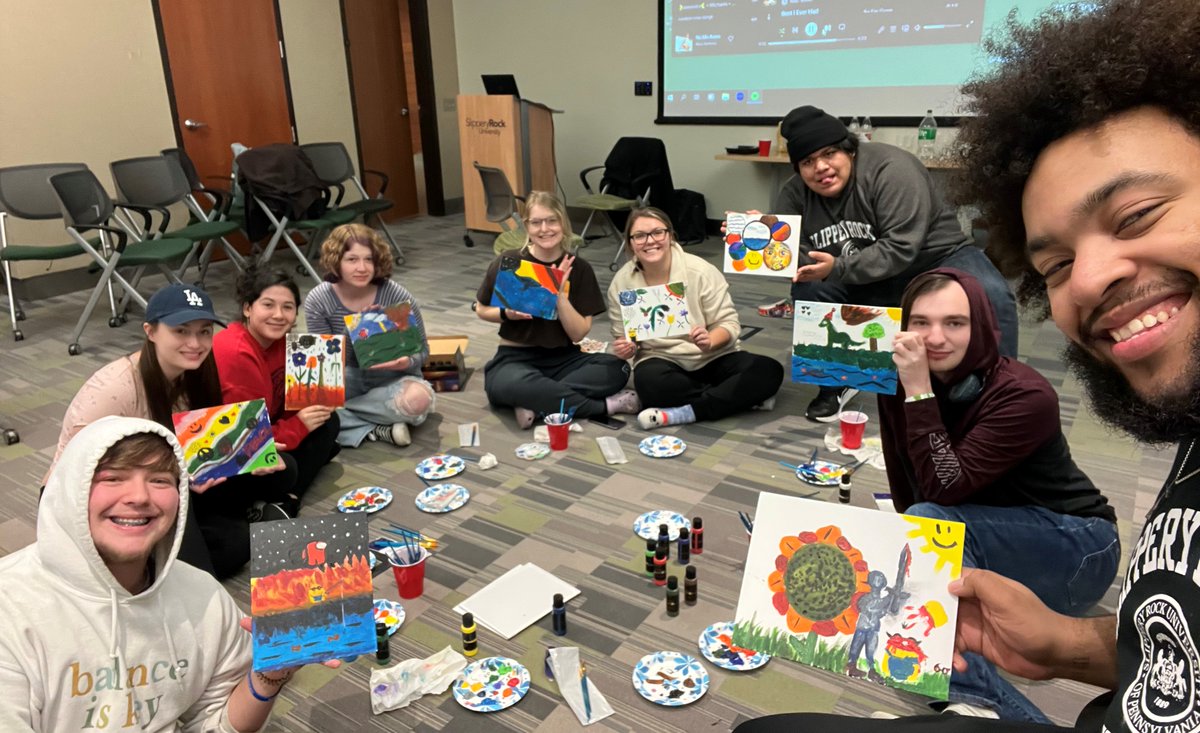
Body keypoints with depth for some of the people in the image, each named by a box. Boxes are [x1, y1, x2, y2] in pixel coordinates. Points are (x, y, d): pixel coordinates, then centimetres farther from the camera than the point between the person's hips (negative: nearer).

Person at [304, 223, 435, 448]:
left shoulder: (397, 296, -16)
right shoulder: (317, 301, -12)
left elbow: (422, 350, -7)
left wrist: (407, 362, -31)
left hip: (390, 379, -1)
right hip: (349, 381, 2)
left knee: (417, 399, -37)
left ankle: (343, 420, -17)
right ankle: (376, 430, -23)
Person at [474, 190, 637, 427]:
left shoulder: (579, 268, -3)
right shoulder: (507, 263, -7)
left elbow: (578, 334, -6)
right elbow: (482, 310, 8)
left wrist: (560, 294, -20)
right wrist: (507, 314, -14)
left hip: (563, 359, 3)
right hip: (515, 358, -2)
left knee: (617, 367, -25)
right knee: (513, 385, -39)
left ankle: (535, 403, -23)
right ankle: (604, 406, -23)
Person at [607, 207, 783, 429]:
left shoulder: (700, 271, -12)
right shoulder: (621, 283, -5)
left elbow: (729, 323, -9)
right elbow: (623, 338, 5)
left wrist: (709, 341, -31)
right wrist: (627, 348, -19)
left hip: (713, 357, 0)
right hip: (662, 360, 1)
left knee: (769, 370, -25)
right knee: (648, 381, -36)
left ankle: (682, 413, -28)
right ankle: (739, 396, -19)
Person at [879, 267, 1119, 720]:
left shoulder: (1025, 395, -26)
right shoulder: (897, 385, -9)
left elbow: (943, 489, -34)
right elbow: (908, 496, -3)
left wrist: (920, 391, -36)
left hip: (1077, 548, -6)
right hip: (990, 548, 6)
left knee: (929, 521, -32)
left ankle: (979, 698, -30)